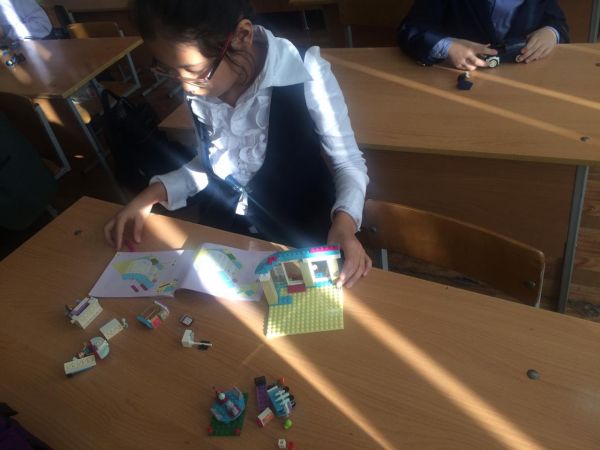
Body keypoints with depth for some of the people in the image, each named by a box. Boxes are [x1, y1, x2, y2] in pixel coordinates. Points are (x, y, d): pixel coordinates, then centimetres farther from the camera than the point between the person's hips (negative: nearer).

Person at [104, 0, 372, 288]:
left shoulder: (306, 74, -24)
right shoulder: (198, 88, -9)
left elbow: (349, 162, -15)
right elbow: (210, 163, 6)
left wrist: (344, 221, -33)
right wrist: (155, 193, -8)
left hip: (300, 239, -3)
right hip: (224, 233, 4)